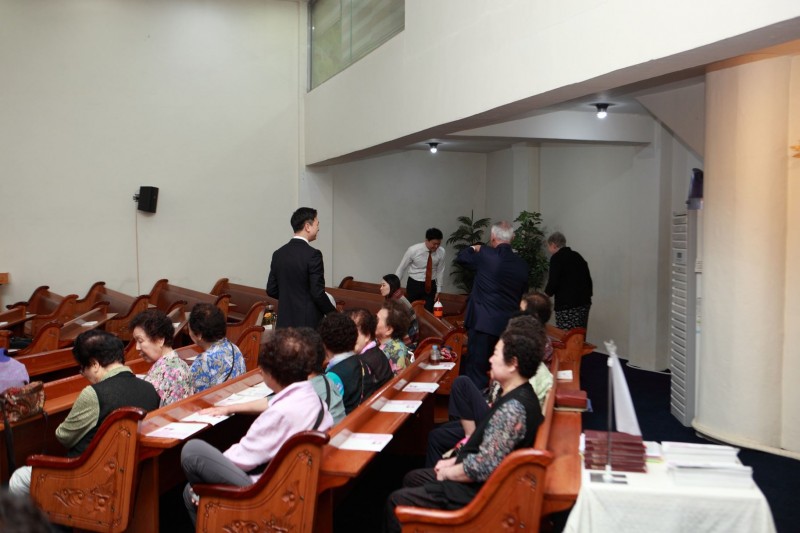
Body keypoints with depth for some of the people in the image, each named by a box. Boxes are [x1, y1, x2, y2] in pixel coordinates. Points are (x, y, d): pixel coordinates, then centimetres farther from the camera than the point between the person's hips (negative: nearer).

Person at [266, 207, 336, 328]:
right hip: (308, 323, -6)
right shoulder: (312, 254, -14)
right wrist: (334, 313, -2)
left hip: (285, 322, 6)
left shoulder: (278, 254, 6)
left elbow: (271, 290, 10)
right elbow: (318, 293, -16)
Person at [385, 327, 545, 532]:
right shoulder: (518, 396, 3)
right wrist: (455, 460, 8)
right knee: (412, 478, 22)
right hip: (479, 478, 10)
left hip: (480, 491, -10)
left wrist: (448, 473, -13)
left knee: (396, 501, -5)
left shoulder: (513, 408, -29)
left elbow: (484, 467, -30)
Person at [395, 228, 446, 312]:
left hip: (430, 286, 2)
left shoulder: (441, 252, -10)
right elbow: (401, 268, -6)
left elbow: (440, 271, 1)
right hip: (414, 285, -2)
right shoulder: (413, 250, -17)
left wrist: (438, 290, 5)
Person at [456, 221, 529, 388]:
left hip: (482, 322, -4)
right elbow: (523, 290, 12)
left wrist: (473, 248, 27)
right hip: (509, 324, 4)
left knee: (477, 371, 1)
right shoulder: (522, 264, 1)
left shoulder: (484, 255, -9)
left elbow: (460, 257, 8)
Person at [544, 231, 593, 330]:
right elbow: (588, 278, 18)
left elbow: (553, 282, -12)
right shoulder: (577, 256, 16)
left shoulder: (556, 258, -6)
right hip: (584, 302, 8)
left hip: (566, 305, -8)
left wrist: (546, 294, 6)